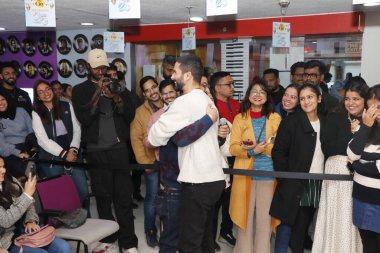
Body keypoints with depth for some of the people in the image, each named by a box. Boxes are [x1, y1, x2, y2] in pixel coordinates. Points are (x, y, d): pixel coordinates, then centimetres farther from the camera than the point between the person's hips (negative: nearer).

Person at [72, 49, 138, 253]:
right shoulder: (80, 90, 5)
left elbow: (130, 115, 1)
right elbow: (84, 118, -10)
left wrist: (116, 97, -15)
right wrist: (97, 93, -15)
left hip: (119, 148, 1)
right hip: (96, 151, 0)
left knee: (123, 197, 2)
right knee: (102, 196, 8)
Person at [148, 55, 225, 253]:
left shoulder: (186, 101, -14)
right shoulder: (206, 100, 16)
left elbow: (156, 135, -13)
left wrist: (151, 136, 8)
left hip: (197, 182, -9)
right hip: (214, 178, 9)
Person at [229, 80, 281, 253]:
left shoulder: (275, 118, 4)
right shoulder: (240, 118, 5)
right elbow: (233, 148, -1)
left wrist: (262, 148, -15)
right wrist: (252, 151, -17)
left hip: (268, 173, 0)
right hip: (244, 173, 0)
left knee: (265, 218, 5)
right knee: (244, 215, 5)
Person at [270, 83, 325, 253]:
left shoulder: (324, 123, 8)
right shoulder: (290, 122, -6)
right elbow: (278, 152, -8)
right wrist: (285, 180, -13)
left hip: (318, 183, 4)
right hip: (294, 183, -4)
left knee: (303, 224, 13)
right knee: (287, 222, 0)